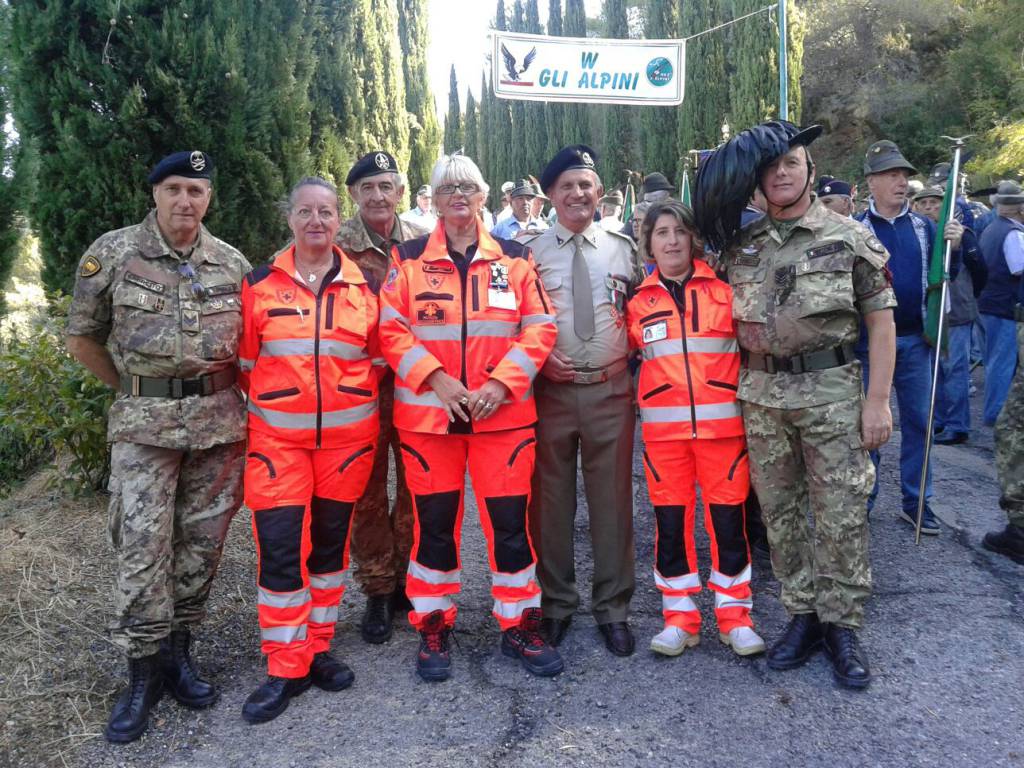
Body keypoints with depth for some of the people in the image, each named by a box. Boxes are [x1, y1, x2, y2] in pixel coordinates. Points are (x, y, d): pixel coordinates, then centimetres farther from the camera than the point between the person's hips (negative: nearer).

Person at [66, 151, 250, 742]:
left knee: (202, 542, 9)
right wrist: (135, 390, 8)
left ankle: (179, 651, 26)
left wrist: (222, 392, 7)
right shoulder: (111, 253, -2)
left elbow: (250, 340, 15)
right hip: (144, 424, -2)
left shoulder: (233, 264, 4)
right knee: (142, 547, -3)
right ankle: (145, 670, 12)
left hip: (219, 421, 2)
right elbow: (83, 340, 6)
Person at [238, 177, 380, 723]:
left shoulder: (365, 285, 5)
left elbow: (378, 355, 14)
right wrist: (271, 398, 5)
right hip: (277, 435, -1)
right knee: (278, 547, -5)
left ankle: (316, 648, 26)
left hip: (348, 434, 2)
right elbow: (245, 358, 8)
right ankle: (285, 668, 9)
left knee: (330, 542, 10)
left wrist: (355, 394, 5)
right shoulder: (260, 284, 2)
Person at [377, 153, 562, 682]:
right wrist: (436, 379, -14)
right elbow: (391, 329, -1)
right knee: (433, 521, 8)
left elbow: (540, 329, 2)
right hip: (428, 413, 0)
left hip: (503, 414, 0)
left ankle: (519, 626, 21)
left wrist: (500, 383, -11)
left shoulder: (514, 258, 6)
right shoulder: (409, 258, 4)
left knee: (510, 519, 3)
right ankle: (432, 627, 25)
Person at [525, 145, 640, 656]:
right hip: (551, 392, -1)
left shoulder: (623, 249, 9)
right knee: (551, 499, 7)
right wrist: (535, 368, -8)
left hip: (611, 391, 1)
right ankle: (556, 602, 24)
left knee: (612, 499, 6)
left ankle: (613, 608, 21)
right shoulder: (531, 253, 3)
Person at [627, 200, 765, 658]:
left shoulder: (723, 287, 3)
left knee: (728, 518, 4)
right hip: (663, 426, 1)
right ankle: (680, 616, 21)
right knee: (670, 520, 6)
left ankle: (734, 615, 20)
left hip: (722, 422, -1)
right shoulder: (638, 298, 7)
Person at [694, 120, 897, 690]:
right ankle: (803, 615, 25)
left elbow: (881, 322, -2)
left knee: (842, 515, 1)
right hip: (762, 395, 4)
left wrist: (878, 400, -7)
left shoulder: (849, 238, -1)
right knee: (781, 513, 10)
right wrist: (742, 330, -3)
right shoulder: (740, 246, 8)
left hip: (831, 391, -3)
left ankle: (842, 626, 16)